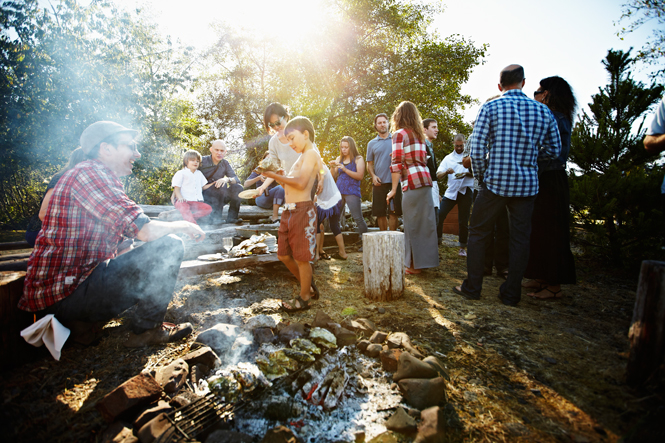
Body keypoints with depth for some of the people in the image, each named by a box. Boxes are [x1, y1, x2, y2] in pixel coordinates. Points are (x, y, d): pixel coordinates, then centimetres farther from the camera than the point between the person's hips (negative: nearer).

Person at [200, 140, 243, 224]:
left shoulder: (225, 163, 6)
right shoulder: (202, 161, -6)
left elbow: (237, 179, -4)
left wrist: (227, 179, -26)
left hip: (219, 197, 5)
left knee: (238, 187, -15)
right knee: (221, 187, -31)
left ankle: (231, 217, -17)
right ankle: (215, 217, -29)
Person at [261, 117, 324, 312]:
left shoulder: (311, 154, -7)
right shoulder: (302, 157, 23)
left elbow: (301, 183, -20)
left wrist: (275, 175, -13)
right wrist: (278, 176, 6)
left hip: (302, 210, -10)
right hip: (289, 211, 10)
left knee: (301, 258, 0)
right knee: (284, 255, 14)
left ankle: (304, 299, 17)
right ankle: (309, 287, 31)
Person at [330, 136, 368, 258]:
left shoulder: (358, 159, 2)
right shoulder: (339, 159, 17)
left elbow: (360, 175, -10)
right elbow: (334, 176, 17)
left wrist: (344, 169, -15)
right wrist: (332, 167, -2)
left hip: (352, 192, -5)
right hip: (339, 192, 5)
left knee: (358, 219, -9)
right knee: (333, 220, 0)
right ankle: (342, 251, 5)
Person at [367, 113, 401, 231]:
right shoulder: (372, 143, 13)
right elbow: (369, 164, 15)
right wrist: (373, 176, -3)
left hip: (394, 181, -1)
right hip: (379, 183, 2)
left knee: (393, 213, -4)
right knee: (380, 213, 5)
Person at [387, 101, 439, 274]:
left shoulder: (399, 134, -3)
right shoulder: (419, 134, 18)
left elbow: (397, 163, -11)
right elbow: (424, 159, 18)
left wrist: (393, 189, -9)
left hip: (412, 183, -7)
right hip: (425, 181, 7)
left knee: (413, 225, 0)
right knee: (425, 222, 11)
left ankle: (415, 265, 7)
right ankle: (426, 259, 19)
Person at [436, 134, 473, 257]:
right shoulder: (448, 158, 12)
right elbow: (438, 175, 1)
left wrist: (468, 174, -18)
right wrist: (446, 172, -21)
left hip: (466, 191, -2)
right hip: (451, 191, 2)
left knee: (463, 220, 1)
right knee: (439, 215, -7)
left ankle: (462, 247, 13)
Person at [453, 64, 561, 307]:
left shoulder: (490, 108, -4)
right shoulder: (543, 111, 6)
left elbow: (476, 149, -9)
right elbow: (554, 150, 11)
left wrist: (480, 173, 6)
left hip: (495, 182, -3)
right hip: (527, 184, 3)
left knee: (478, 234, 9)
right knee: (520, 238, 9)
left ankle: (472, 287, 14)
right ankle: (511, 294, 15)